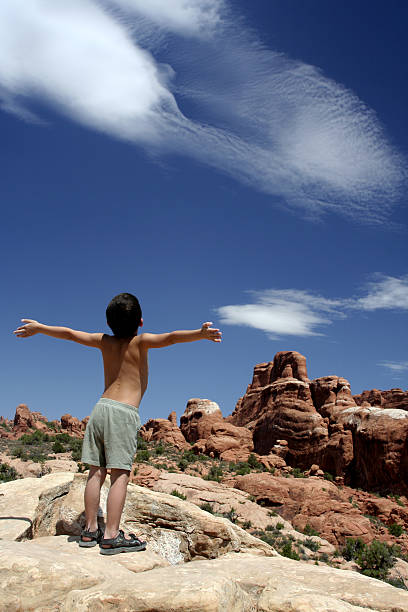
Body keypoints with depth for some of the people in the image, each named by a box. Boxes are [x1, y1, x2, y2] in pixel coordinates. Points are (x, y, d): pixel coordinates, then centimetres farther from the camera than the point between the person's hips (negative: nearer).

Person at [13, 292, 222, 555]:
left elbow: (69, 333, 23)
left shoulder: (104, 341, 13)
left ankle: (91, 529, 15)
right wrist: (200, 334, -29)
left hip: (101, 406, 6)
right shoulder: (141, 341, -2)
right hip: (124, 412, -6)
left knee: (97, 472, 8)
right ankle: (112, 536, -6)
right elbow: (170, 338, -19)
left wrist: (37, 327, 36)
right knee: (120, 474, -5)